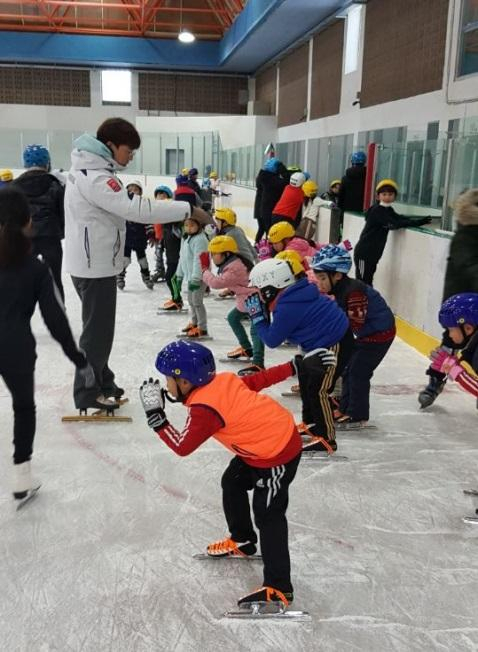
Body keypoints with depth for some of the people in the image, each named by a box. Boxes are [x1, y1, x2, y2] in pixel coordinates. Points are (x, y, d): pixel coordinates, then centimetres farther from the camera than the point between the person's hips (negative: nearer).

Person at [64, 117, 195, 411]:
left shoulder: (90, 169, 10)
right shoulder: (95, 177, -23)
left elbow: (121, 208, 12)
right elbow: (135, 209, -30)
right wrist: (187, 209, -27)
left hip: (94, 262, 10)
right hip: (95, 266, -10)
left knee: (99, 327, 20)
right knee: (98, 331, 0)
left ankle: (102, 382, 34)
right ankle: (88, 394, 13)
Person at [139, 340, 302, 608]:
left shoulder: (205, 408, -26)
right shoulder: (224, 379, -2)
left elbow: (182, 446, -23)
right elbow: (260, 379, 4)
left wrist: (155, 414, -20)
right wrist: (295, 367, 14)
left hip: (278, 454, -11)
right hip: (268, 440, 11)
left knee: (268, 517, -7)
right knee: (232, 484, 24)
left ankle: (279, 588, -1)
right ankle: (242, 541, 43)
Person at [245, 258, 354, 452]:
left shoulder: (287, 308, -26)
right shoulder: (296, 290, 1)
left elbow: (271, 340, -14)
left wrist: (256, 316, -9)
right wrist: (264, 310, -1)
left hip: (335, 344, -11)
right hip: (325, 339, 11)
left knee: (317, 389, -11)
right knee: (306, 379, 21)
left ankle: (326, 438, -4)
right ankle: (310, 423, 35)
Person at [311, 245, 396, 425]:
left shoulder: (353, 291, -29)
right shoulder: (337, 289, 1)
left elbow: (356, 322, -30)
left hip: (380, 333, -10)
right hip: (366, 333, 10)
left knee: (358, 372, -7)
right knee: (349, 369, 13)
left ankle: (358, 415, 4)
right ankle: (345, 409, 25)